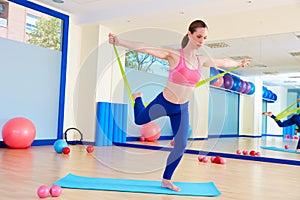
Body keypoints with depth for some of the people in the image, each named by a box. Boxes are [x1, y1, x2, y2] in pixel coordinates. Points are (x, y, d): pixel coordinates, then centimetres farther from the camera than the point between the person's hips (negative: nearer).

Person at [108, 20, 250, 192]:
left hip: (182, 108, 5)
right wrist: (119, 41, -36)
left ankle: (166, 180, 25)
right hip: (164, 103, -4)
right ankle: (138, 98, 51)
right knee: (139, 120, 19)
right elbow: (147, 49, -28)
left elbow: (223, 62, 18)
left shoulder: (201, 60, -1)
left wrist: (239, 63, 33)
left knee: (181, 146, 5)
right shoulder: (174, 55, -18)